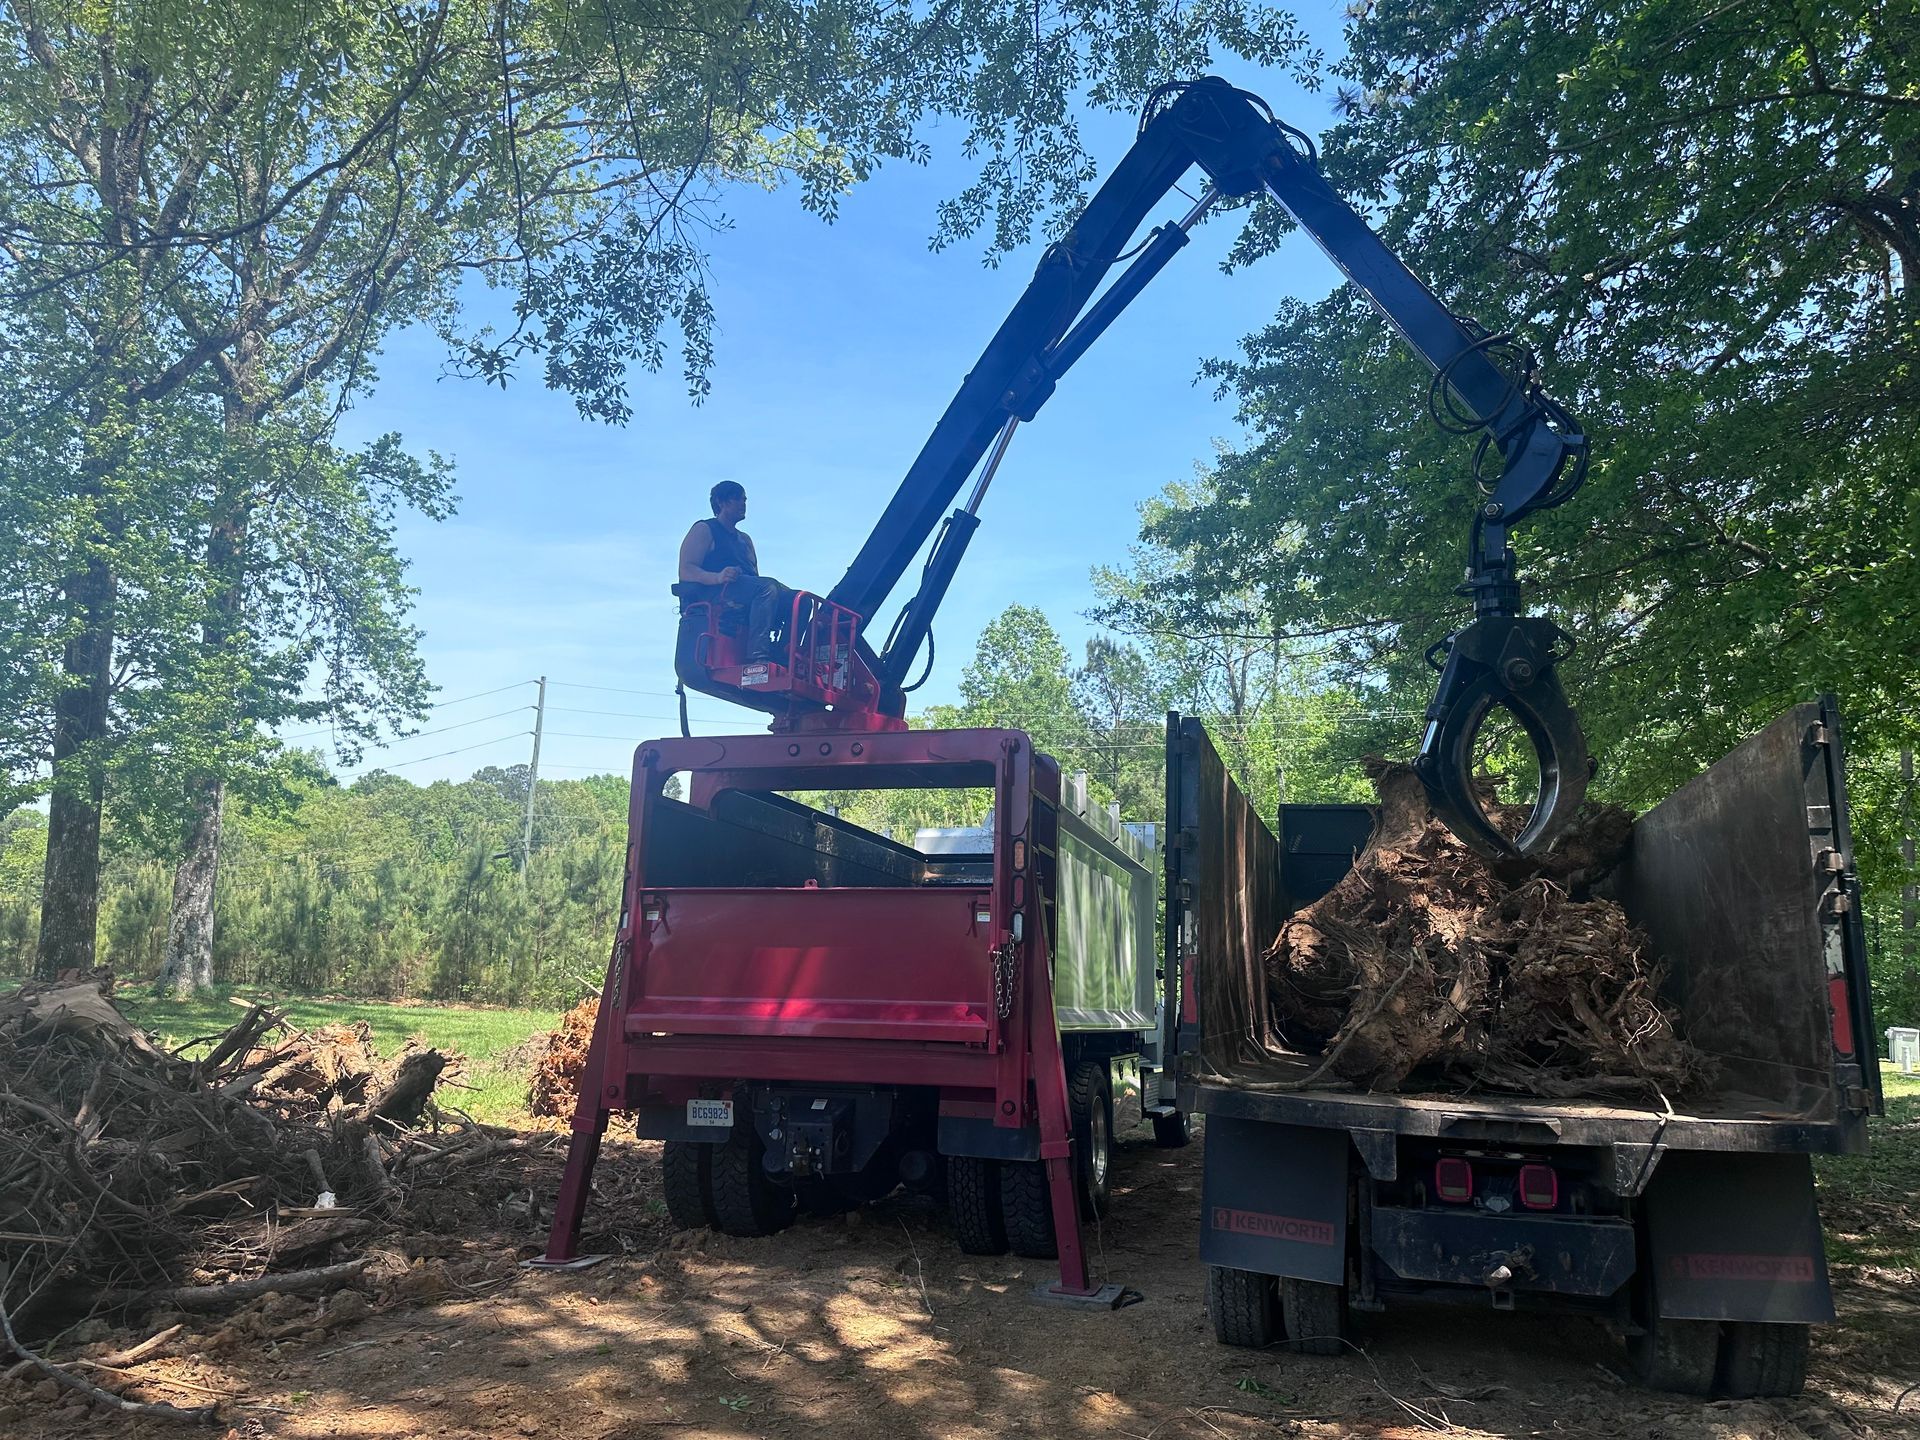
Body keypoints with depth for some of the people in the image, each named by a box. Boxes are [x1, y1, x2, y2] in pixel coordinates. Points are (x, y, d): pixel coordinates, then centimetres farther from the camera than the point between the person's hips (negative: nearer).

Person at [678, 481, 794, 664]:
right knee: (768, 587, -35)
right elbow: (686, 571, -5)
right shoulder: (704, 530, 9)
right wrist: (718, 577, -24)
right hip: (712, 593, -7)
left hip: (749, 594, 7)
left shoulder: (745, 539, 32)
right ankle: (757, 653, -46)